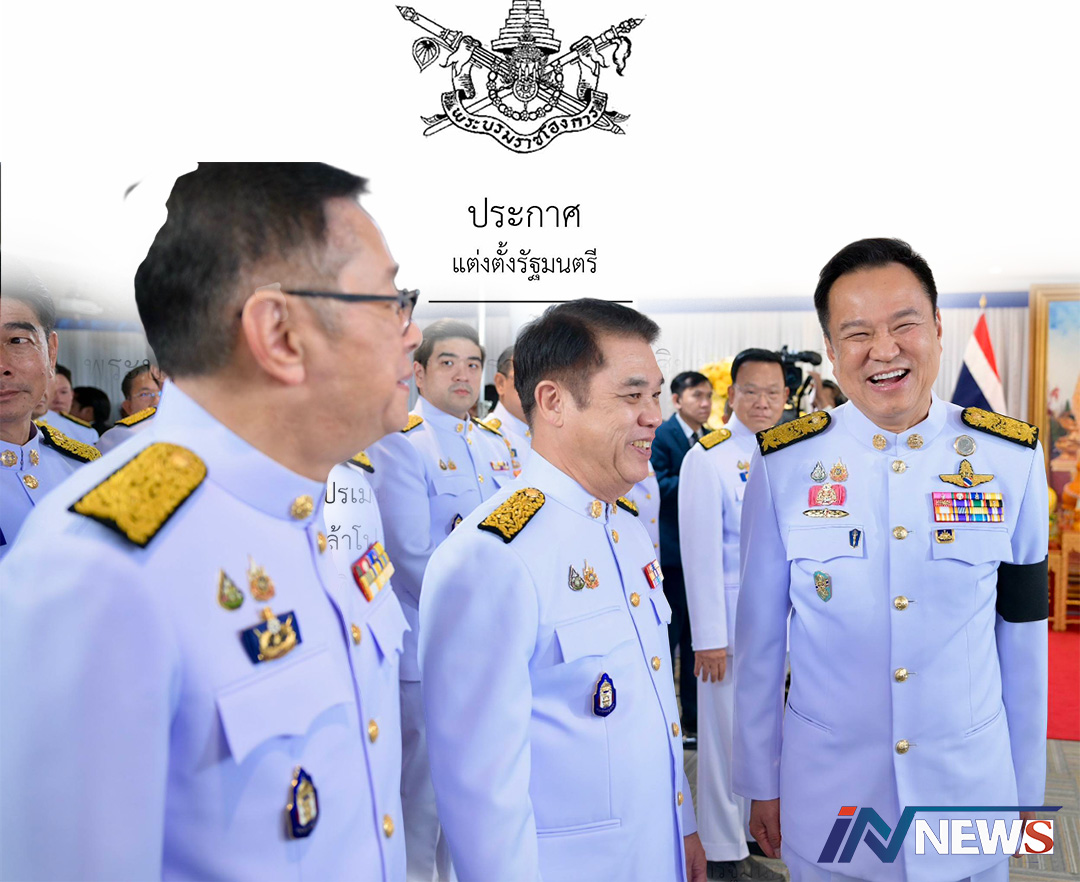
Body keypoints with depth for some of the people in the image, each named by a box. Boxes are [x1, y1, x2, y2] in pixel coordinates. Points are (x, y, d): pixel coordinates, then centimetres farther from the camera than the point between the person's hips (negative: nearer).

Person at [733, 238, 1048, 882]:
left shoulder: (1012, 459, -6)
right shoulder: (783, 465, -9)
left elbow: (1022, 635, 2)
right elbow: (760, 637, -2)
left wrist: (1027, 791, 7)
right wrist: (761, 784, 3)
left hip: (971, 790, 1)